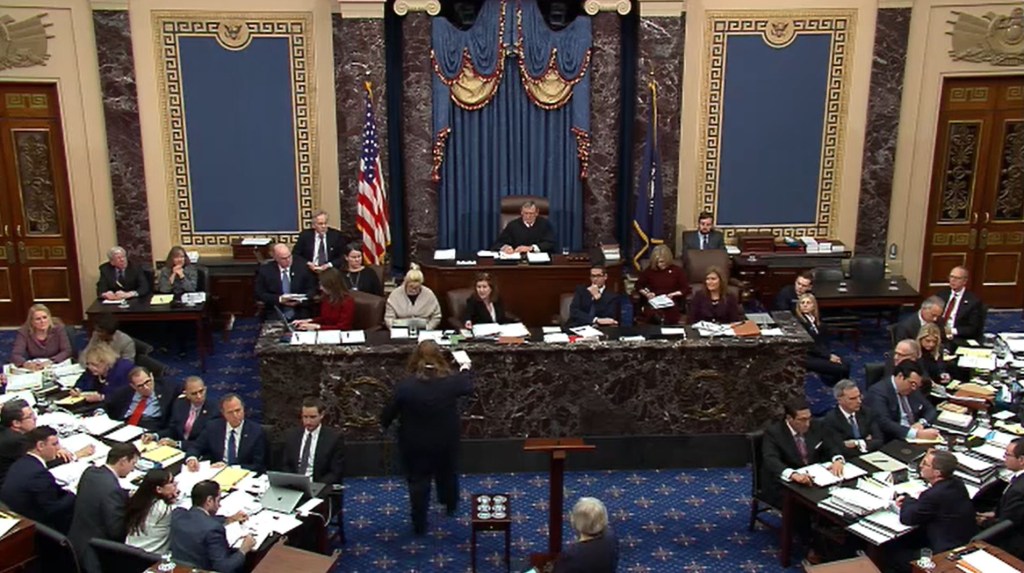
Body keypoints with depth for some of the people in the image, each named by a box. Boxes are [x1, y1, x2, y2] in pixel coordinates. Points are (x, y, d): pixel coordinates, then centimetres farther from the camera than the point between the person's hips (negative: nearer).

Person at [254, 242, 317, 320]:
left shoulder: (302, 267, 6)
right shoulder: (265, 270, 4)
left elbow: (312, 290, 7)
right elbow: (259, 294, 1)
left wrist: (300, 300, -12)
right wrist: (279, 299, -12)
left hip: (299, 315, 0)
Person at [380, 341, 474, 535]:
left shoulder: (405, 385, -24)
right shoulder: (451, 381, -20)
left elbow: (389, 412, -12)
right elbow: (468, 387, 3)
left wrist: (384, 423, 11)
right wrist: (466, 369, 23)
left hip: (415, 445, -2)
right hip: (446, 442, 2)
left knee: (418, 482, 16)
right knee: (447, 474, 27)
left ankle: (420, 524, 28)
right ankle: (451, 506, 53)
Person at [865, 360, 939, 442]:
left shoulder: (913, 390, 8)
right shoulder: (878, 391, -15)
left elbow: (930, 410, 17)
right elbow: (884, 423, -26)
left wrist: (921, 423, -5)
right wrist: (916, 433, -33)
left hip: (915, 438, 8)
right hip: (890, 442, -8)